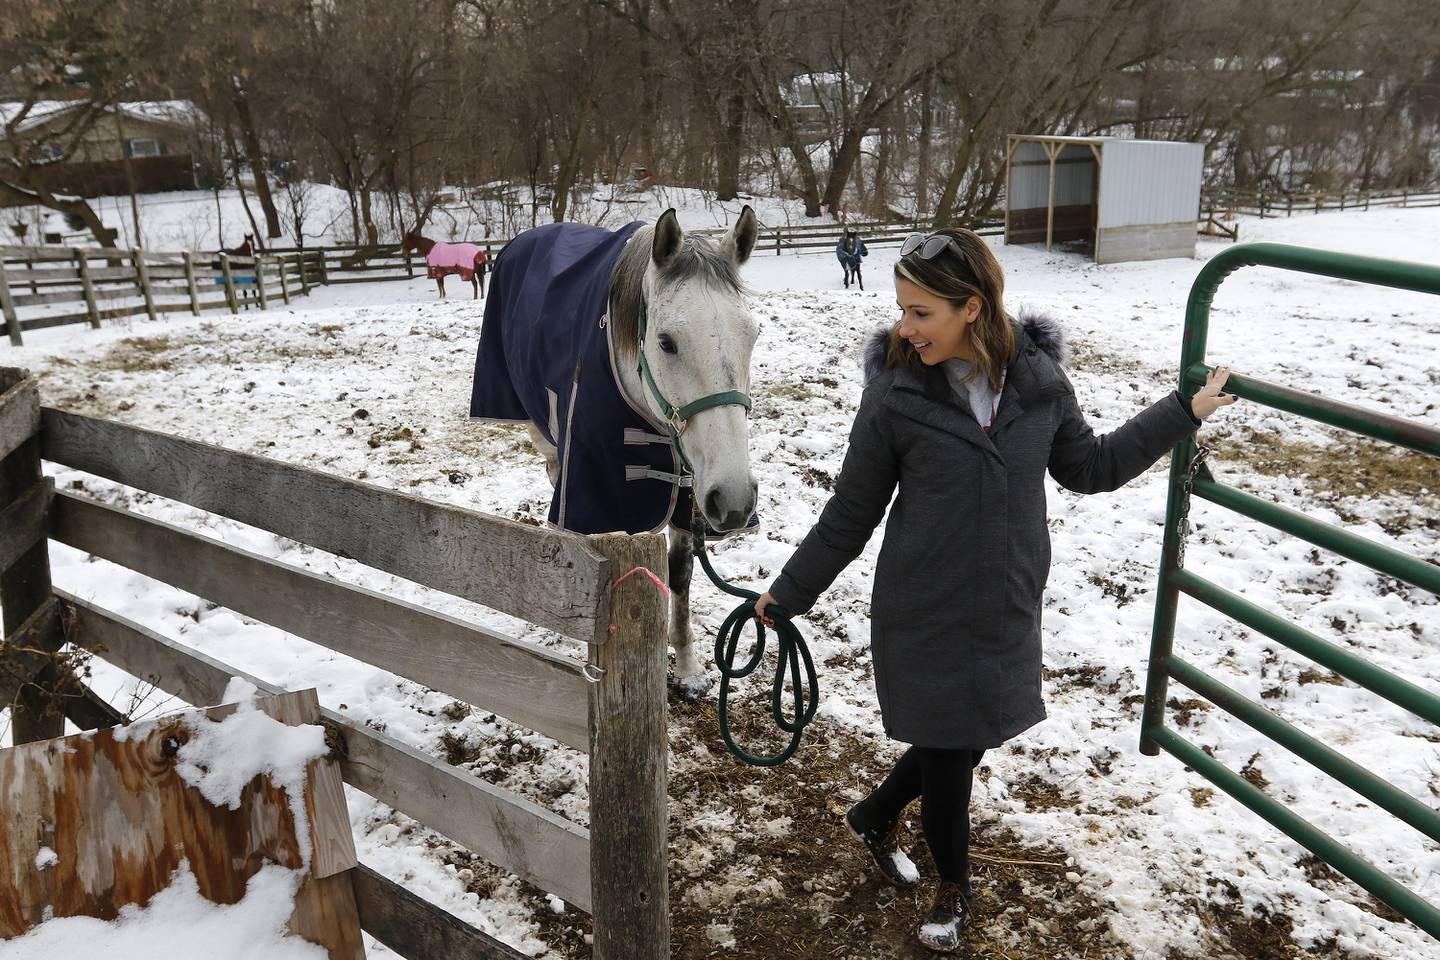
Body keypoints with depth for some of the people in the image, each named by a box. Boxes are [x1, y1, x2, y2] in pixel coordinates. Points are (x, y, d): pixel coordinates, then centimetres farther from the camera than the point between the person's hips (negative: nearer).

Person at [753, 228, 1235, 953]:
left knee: (973, 737, 18)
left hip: (1008, 609, 4)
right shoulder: (895, 394, -15)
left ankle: (876, 816, 48)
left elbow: (1087, 467, 9)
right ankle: (952, 886, 40)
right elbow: (851, 514, -5)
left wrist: (1183, 413, 10)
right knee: (946, 748, 10)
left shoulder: (1038, 379, -7)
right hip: (925, 614, -3)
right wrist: (789, 593, -1)